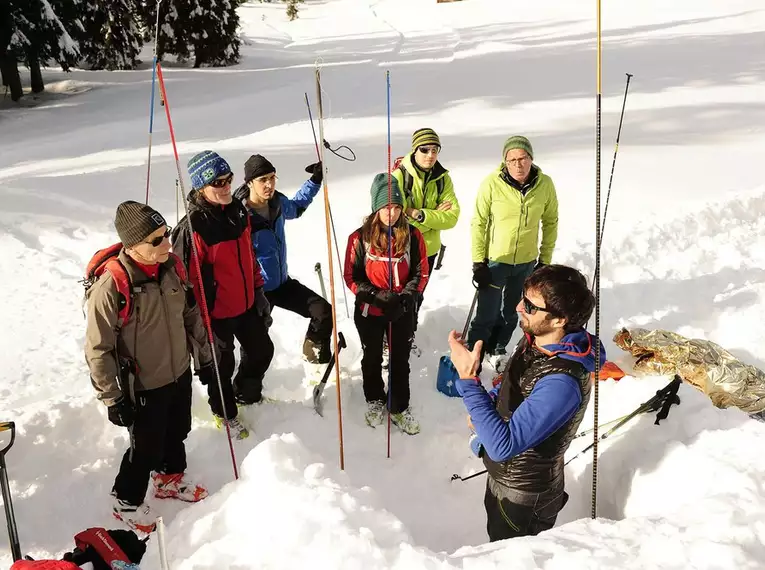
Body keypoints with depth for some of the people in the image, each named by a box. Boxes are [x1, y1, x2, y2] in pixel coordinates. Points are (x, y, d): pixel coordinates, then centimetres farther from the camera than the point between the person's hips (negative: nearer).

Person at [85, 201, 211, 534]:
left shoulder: (172, 266, -8)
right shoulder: (110, 287, -27)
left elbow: (191, 314, 6)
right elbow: (98, 349, -19)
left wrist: (205, 356, 12)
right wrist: (113, 398, -14)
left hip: (180, 374, 6)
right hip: (143, 387, -6)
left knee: (177, 434, 24)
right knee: (147, 449, 11)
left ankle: (171, 479, 51)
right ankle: (126, 501, 38)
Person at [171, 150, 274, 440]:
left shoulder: (237, 211, -1)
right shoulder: (193, 227, -25)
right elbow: (187, 279, -21)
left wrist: (259, 290, 15)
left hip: (247, 305, 7)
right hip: (216, 312, -7)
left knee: (262, 350, 22)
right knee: (221, 365, 13)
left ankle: (247, 393, 50)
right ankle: (224, 412, 40)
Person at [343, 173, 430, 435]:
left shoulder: (413, 236, -10)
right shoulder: (359, 237, -15)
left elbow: (421, 273, -2)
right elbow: (351, 276, -9)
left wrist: (406, 297, -17)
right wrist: (376, 296, -21)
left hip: (403, 313, 1)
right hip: (369, 312, -1)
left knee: (400, 361, 14)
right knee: (372, 359, 20)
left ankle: (399, 408, 34)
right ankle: (374, 401, 43)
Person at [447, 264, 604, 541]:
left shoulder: (562, 382, -37)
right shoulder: (535, 339, -9)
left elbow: (503, 445, -38)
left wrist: (468, 379, -38)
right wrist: (485, 408, -5)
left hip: (523, 498, -8)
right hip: (502, 476, 8)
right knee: (497, 545, 31)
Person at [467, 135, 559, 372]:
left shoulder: (545, 184, -9)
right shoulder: (492, 183, -18)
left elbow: (550, 222, 3)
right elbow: (478, 223, -11)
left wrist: (545, 259, 5)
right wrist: (478, 262, -10)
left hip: (527, 262, 4)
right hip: (494, 260, -3)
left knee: (511, 313, 19)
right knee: (487, 314, 0)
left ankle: (497, 350, 42)